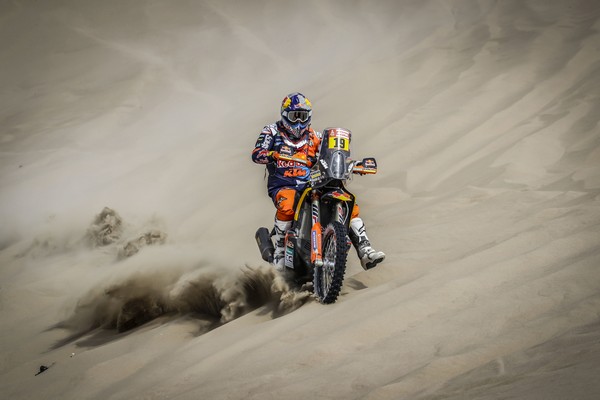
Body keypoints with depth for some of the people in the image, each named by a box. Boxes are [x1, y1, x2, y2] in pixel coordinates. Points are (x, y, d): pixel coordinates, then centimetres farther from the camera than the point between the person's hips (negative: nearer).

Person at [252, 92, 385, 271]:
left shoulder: (314, 136, 19)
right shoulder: (272, 131, 9)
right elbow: (256, 154, -6)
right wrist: (272, 155, -30)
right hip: (282, 186, -4)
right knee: (287, 206, -40)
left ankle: (364, 251, -17)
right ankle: (279, 250, -24)